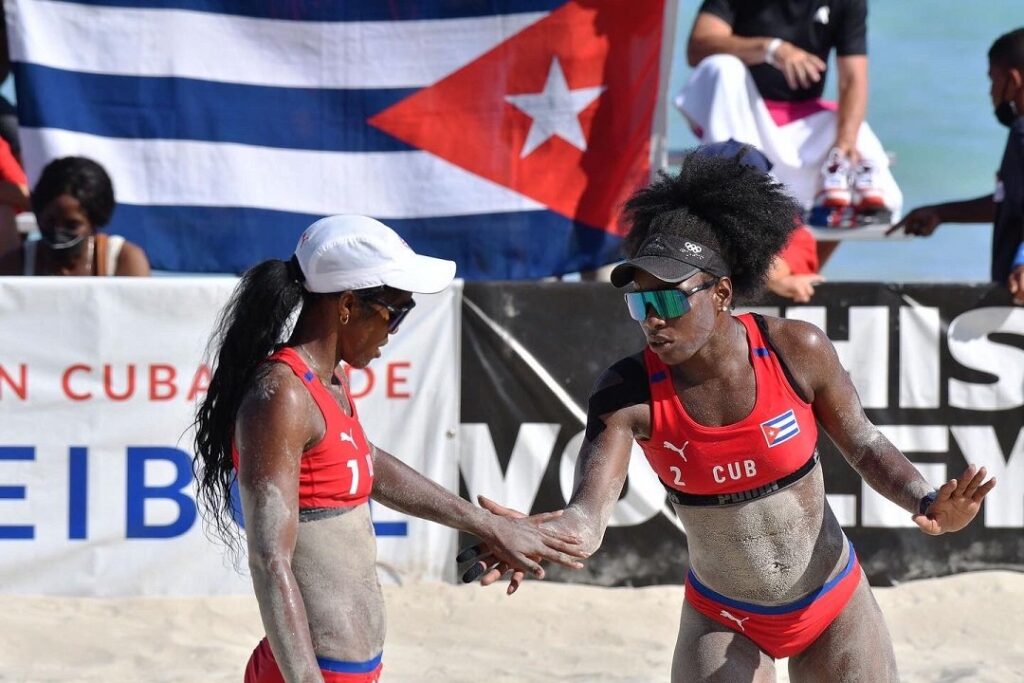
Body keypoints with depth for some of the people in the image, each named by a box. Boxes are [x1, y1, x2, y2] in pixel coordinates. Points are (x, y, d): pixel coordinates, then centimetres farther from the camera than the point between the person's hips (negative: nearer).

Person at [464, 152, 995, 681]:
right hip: (723, 624, -1)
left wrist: (924, 503, -22)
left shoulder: (796, 352, -19)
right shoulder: (629, 393, -21)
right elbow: (587, 518, -32)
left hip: (832, 609, 1)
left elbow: (864, 445, -3)